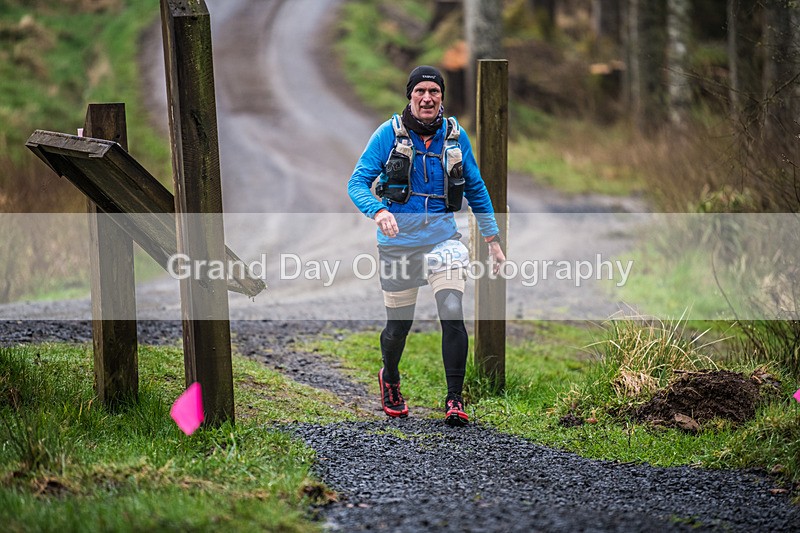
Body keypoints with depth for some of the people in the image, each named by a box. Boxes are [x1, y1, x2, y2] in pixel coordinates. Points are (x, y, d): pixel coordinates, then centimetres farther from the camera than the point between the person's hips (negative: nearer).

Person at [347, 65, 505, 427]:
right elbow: (357, 183, -10)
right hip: (398, 242, -1)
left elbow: (476, 189, 13)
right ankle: (389, 379, 41)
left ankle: (455, 400, -11)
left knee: (452, 314, -18)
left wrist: (493, 239, 10)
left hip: (442, 238, 1)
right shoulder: (389, 133, -6)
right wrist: (378, 211, -30)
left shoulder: (455, 135, 2)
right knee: (398, 325, 10)